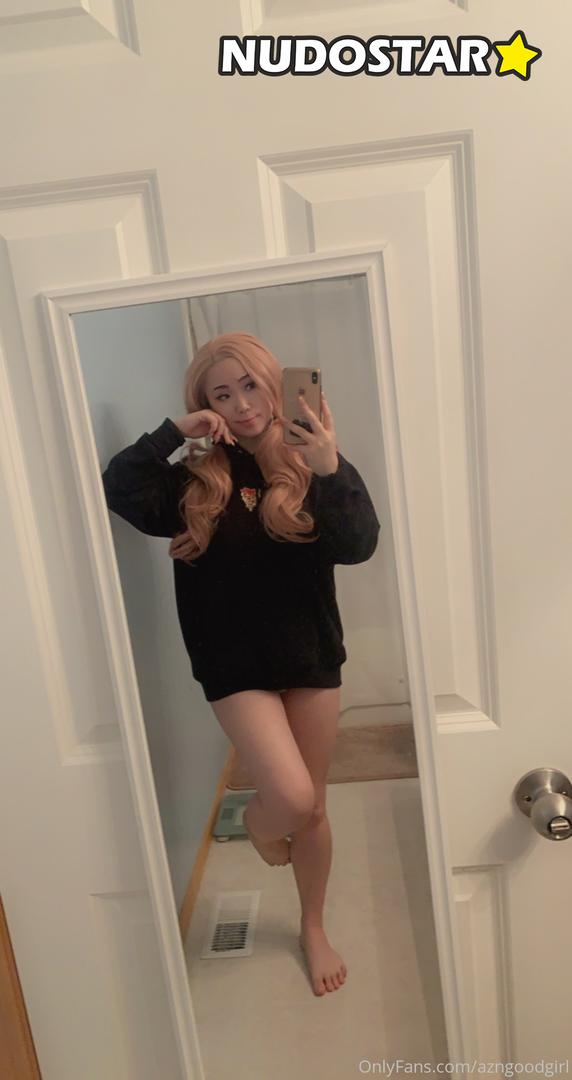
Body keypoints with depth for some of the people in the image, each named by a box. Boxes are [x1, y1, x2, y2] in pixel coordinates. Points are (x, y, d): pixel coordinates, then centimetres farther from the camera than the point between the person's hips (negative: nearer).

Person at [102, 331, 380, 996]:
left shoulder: (309, 464, -2)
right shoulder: (195, 479, -2)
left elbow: (358, 546, -15)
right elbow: (119, 492, -16)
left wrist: (332, 472, -29)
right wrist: (173, 434, -21)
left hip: (311, 656, 2)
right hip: (236, 665, -1)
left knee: (312, 807, 14)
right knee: (290, 798, -13)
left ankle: (313, 929, 42)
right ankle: (255, 820, 27)